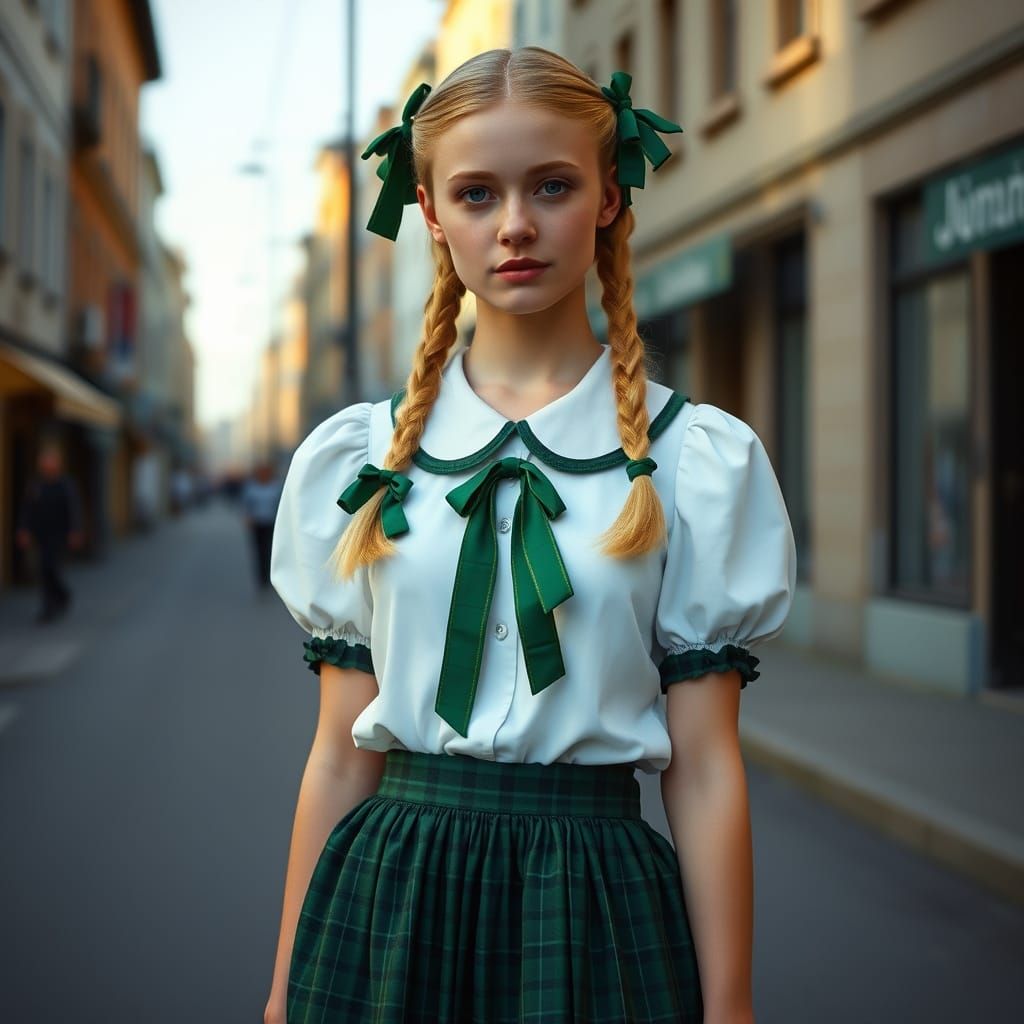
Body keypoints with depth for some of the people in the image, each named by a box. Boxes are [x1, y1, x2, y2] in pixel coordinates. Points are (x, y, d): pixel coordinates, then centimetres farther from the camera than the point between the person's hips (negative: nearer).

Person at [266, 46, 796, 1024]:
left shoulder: (698, 460, -2)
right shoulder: (356, 455, 3)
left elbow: (702, 766, -3)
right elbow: (340, 750, 5)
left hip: (593, 903, -1)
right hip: (388, 896, 2)